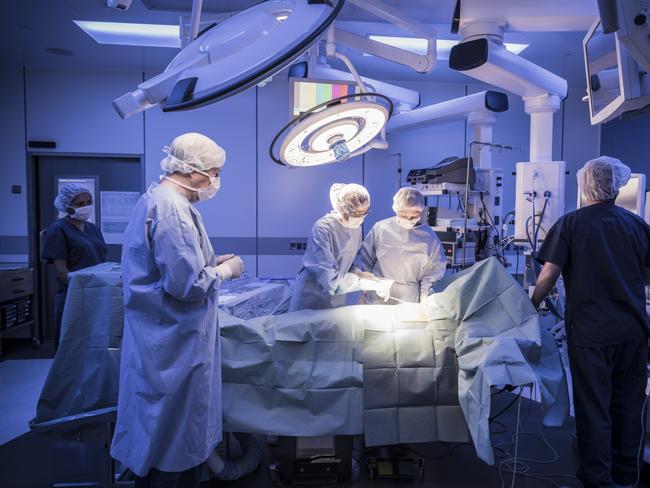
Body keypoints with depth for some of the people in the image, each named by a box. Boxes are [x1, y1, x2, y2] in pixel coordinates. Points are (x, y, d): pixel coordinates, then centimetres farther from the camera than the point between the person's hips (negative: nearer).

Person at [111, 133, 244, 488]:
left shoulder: (155, 198, 10)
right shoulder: (172, 208, -23)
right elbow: (188, 285, -27)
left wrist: (211, 262, 9)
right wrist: (225, 271, -10)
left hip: (162, 339, 10)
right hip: (174, 344, -10)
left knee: (161, 433, 23)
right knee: (175, 444, 8)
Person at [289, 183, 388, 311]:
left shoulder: (356, 228, -1)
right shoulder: (323, 228, -23)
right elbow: (330, 277, -28)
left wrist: (358, 273, -6)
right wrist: (363, 283, -23)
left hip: (337, 299, 6)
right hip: (311, 300, -6)